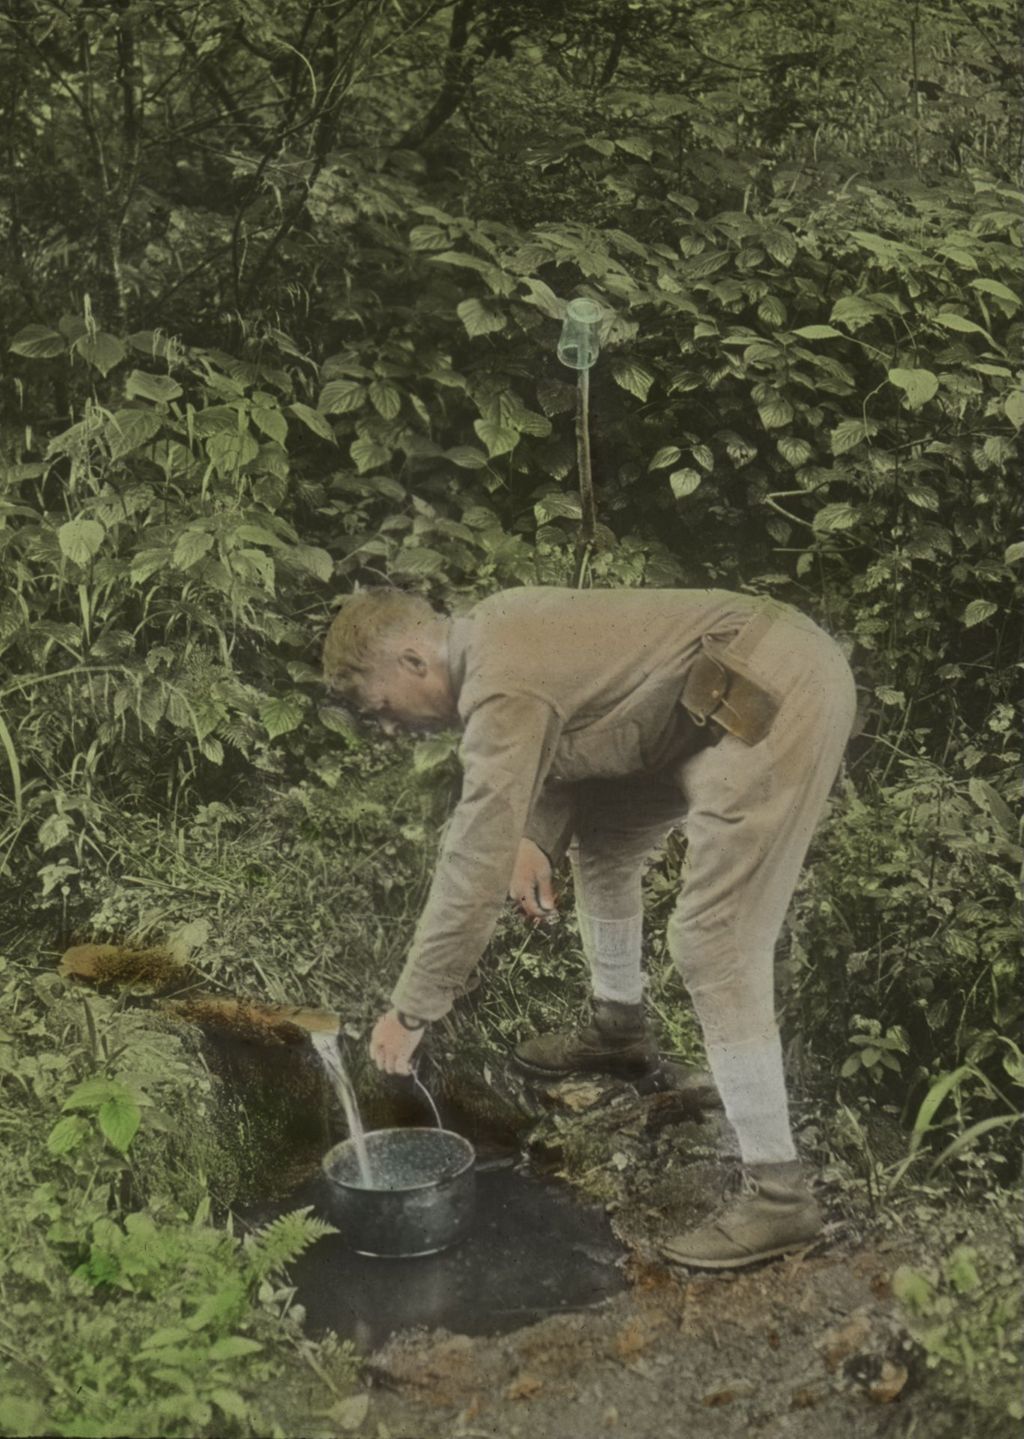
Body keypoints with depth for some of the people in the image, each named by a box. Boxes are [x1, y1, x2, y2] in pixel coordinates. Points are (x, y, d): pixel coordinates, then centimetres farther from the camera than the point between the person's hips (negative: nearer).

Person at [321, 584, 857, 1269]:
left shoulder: (501, 689, -17)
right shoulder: (491, 627, 12)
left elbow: (476, 862, -18)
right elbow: (565, 733, 23)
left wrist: (411, 1010, -10)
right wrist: (539, 836, 3)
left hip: (781, 699, -11)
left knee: (715, 943, -12)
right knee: (600, 831, 22)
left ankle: (779, 1193, -6)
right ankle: (619, 1026, 40)